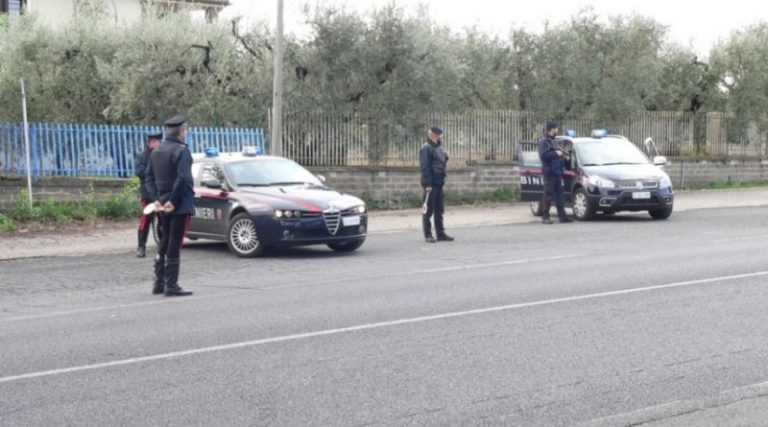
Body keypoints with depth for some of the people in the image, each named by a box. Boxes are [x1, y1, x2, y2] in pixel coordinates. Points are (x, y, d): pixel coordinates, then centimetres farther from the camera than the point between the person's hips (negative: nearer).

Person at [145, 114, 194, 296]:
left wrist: (157, 199, 6)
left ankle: (159, 283, 21)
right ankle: (171, 286, -3)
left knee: (164, 243, 17)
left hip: (163, 204, 8)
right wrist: (174, 201, -16)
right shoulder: (182, 151, -14)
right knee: (174, 245, -5)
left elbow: (149, 177, 11)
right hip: (180, 205, -8)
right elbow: (182, 178, -22)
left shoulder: (156, 151, 11)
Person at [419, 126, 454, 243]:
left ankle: (440, 233, 17)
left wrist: (445, 157, 1)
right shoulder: (426, 149, -12)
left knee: (439, 210, 11)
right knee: (428, 210, 0)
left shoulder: (439, 148, 13)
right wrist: (427, 184, -20)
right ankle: (428, 235, 7)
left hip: (439, 183, 8)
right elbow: (425, 167, -16)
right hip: (431, 184, -8)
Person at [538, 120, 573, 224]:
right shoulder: (543, 142, -8)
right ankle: (545, 217, -2)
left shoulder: (553, 141, 21)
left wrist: (563, 156, 14)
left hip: (557, 172, 9)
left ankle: (562, 216, 7)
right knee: (548, 195, -7)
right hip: (549, 172, -9)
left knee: (559, 194, 7)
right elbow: (543, 155, -19)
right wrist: (556, 153, -17)